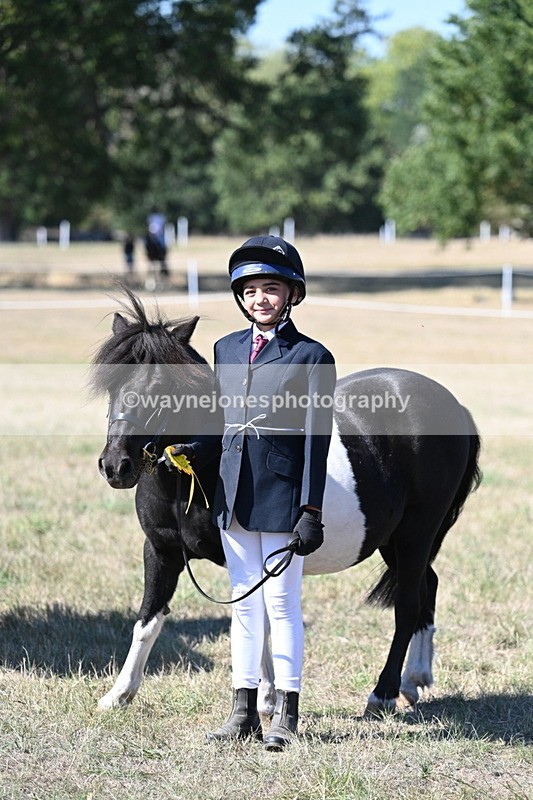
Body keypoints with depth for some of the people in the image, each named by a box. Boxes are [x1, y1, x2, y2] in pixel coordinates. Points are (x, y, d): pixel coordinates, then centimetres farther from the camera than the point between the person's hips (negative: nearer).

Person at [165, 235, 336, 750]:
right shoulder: (227, 350, 10)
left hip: (282, 494, -6)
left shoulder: (311, 358, -6)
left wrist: (311, 511, -12)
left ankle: (286, 714, 8)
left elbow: (316, 442, -8)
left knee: (281, 603, 0)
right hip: (233, 491, 6)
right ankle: (243, 711, 17)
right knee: (243, 603, 11)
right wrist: (194, 452, -3)